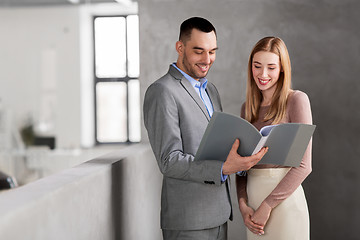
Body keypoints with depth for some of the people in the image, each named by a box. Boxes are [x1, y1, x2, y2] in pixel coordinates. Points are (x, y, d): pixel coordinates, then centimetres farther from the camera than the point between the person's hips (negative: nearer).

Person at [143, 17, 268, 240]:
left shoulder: (210, 90, 16)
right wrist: (223, 168, -29)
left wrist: (246, 157, -1)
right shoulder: (162, 92, -12)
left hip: (218, 216, 8)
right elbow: (170, 161, -18)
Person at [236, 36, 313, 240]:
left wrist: (267, 205, -12)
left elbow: (303, 165, -11)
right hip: (253, 196, 5)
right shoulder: (248, 108, 12)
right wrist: (243, 204, -1)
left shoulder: (296, 100, -6)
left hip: (285, 199, -5)